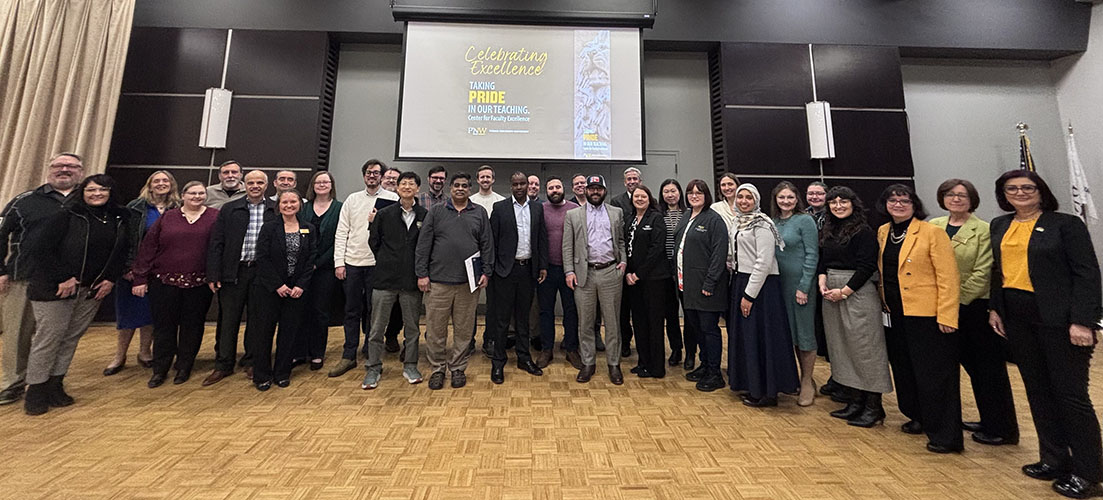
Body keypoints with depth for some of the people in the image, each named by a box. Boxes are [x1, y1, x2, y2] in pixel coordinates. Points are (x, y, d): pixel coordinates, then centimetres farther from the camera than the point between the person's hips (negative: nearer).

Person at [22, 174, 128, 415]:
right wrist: (62, 278, -14)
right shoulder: (66, 216, -8)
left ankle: (55, 385, 22)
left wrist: (110, 279, 1)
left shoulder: (118, 220, 6)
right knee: (48, 337, 1)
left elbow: (120, 253, 13)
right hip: (56, 288, -4)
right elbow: (38, 247, -12)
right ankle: (36, 390, 14)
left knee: (72, 337, 10)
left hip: (93, 290, 4)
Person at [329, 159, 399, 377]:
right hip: (352, 262, 3)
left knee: (374, 311, 7)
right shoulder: (352, 200, 10)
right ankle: (349, 356, 21)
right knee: (351, 311, 10)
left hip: (377, 263, -3)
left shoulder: (391, 199, 0)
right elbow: (342, 232, 6)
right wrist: (339, 262, 0)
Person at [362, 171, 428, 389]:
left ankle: (410, 365, 25)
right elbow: (374, 242, 9)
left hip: (412, 280, 0)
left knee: (412, 326, 10)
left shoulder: (425, 216, 1)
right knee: (377, 326, 6)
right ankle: (373, 368, 21)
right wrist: (387, 263, 9)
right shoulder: (384, 214, 3)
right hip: (385, 278, 0)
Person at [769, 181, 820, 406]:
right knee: (790, 331, 13)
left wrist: (804, 287, -15)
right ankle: (798, 376, 28)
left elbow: (812, 255, -10)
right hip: (779, 284, 5)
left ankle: (807, 382, 16)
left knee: (804, 331, 3)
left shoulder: (805, 220, -6)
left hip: (800, 283, -5)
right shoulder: (773, 222, 9)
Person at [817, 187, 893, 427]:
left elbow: (866, 267, -13)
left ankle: (873, 407, 11)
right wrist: (823, 283, -3)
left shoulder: (863, 231, -7)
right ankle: (854, 402, 24)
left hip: (858, 293, -7)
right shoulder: (827, 231, 13)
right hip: (831, 295, 7)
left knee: (864, 349, -1)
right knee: (841, 349, 12)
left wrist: (843, 291, -15)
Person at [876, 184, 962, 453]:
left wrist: (946, 316, -17)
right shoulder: (883, 232, 9)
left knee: (934, 374, 0)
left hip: (925, 315, -6)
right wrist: (883, 301, 12)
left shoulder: (932, 232, -9)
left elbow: (948, 277, -12)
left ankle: (945, 435, 12)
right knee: (904, 369, 16)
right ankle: (918, 417, 34)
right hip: (894, 313, 6)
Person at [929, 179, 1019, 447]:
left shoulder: (983, 230, -9)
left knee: (990, 369, 5)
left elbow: (982, 274, -13)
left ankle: (1001, 429, 20)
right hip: (947, 309, 5)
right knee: (972, 367, 16)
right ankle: (988, 421, 30)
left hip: (977, 307, -5)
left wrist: (957, 299, -15)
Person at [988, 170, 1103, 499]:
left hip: (1057, 317, -5)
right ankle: (1054, 460, 26)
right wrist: (995, 308, 7)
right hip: (1016, 316, 5)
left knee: (1071, 393, 2)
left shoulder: (1066, 224, -5)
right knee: (1037, 390, 13)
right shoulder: (999, 226, 9)